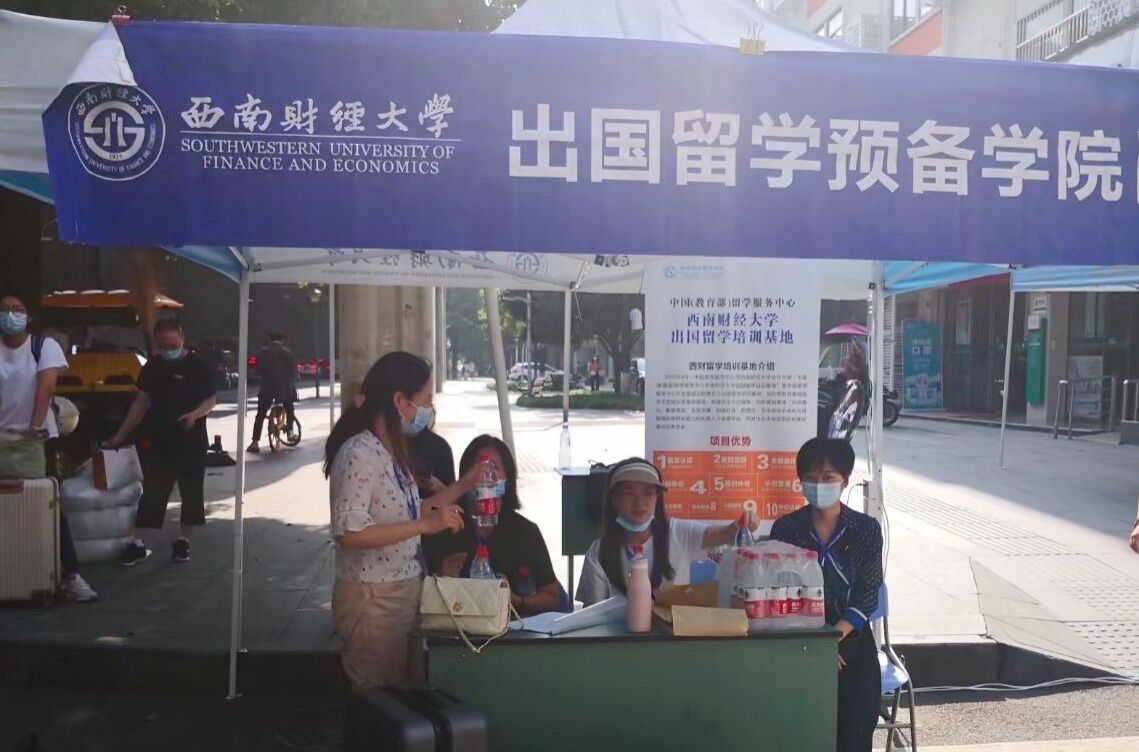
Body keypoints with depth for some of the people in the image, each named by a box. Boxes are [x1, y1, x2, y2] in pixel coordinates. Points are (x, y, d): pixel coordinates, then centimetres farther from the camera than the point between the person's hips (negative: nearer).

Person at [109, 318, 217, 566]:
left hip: (191, 441, -3)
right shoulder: (152, 366, 7)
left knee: (191, 492, 5)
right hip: (157, 441, 3)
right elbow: (142, 402, 12)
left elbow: (211, 399, -3)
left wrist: (195, 414, -24)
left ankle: (183, 541, 19)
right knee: (152, 492, 4)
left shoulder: (198, 366, -5)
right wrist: (121, 434, 11)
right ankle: (138, 543, 10)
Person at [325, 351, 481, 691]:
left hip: (404, 592, 9)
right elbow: (349, 532, -27)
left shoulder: (391, 450, 10)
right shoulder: (359, 454, -20)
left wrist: (463, 485, 12)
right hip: (372, 598, -9)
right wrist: (426, 525, -27)